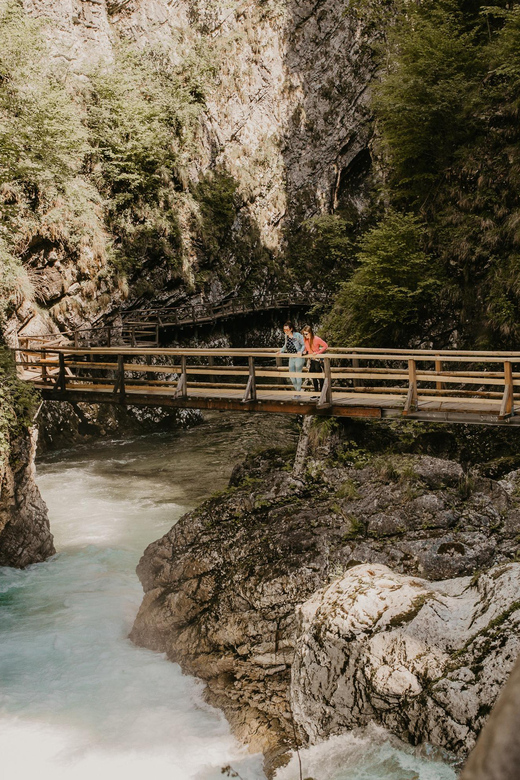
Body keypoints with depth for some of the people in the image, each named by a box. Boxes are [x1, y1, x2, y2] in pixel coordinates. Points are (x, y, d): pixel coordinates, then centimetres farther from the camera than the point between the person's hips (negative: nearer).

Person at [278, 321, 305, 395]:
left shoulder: (298, 335, -17)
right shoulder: (286, 336, 3)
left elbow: (304, 345, -11)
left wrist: (301, 351, -26)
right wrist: (281, 351, 7)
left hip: (299, 357, -7)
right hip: (291, 358, 7)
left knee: (298, 375, -2)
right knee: (292, 376, 6)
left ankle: (298, 393, 7)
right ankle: (297, 390, 21)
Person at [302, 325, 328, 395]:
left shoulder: (316, 339, -18)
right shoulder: (305, 339, -3)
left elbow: (326, 346, -14)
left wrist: (318, 352, -20)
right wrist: (305, 351, -6)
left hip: (318, 359, -6)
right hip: (311, 360, 6)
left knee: (320, 377, -3)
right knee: (313, 378, 10)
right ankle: (316, 392, 19)